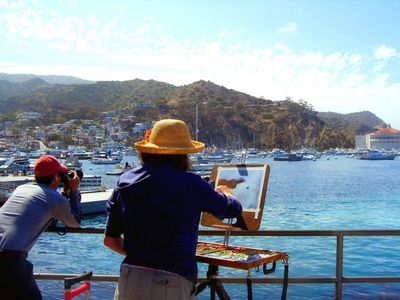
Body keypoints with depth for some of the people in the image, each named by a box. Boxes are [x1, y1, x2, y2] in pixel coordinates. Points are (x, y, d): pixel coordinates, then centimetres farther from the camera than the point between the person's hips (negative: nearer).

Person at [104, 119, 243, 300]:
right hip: (171, 284, -4)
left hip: (129, 279, 4)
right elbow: (233, 209, 6)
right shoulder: (190, 184, -11)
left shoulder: (125, 181, 2)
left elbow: (110, 240, 9)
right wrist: (224, 192, 28)